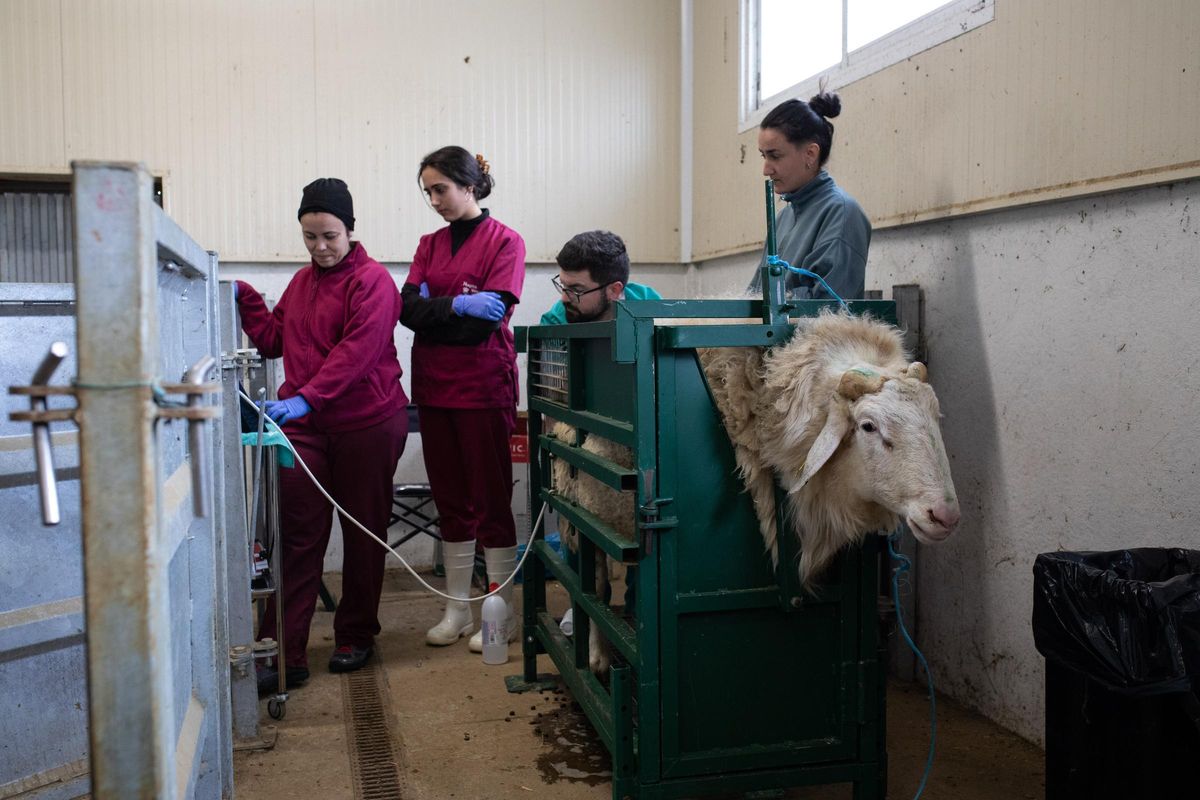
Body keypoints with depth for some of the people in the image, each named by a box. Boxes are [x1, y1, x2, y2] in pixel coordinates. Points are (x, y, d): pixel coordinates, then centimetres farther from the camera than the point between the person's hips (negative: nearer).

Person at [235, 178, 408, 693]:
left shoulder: (372, 281, -8)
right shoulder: (302, 282, 16)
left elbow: (357, 350, -20)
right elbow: (275, 339, 21)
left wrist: (306, 398, -29)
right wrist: (243, 299, 7)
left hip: (367, 423, -5)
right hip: (305, 425, 5)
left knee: (363, 532, 8)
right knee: (297, 536, -1)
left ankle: (355, 638, 24)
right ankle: (283, 654, 2)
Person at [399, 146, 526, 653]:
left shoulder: (504, 241, -3)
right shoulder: (430, 245, 14)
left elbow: (489, 317, -13)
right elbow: (409, 310, 0)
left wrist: (434, 311, -8)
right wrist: (458, 306, -15)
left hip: (484, 387, -6)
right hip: (434, 386, 6)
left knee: (491, 501, 0)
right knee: (451, 502, 11)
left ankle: (502, 615, 10)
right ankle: (458, 610, 21)